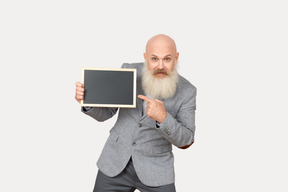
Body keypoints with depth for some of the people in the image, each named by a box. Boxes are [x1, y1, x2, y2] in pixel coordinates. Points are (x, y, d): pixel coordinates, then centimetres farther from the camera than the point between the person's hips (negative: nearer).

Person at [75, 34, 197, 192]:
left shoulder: (187, 91, -11)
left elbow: (185, 141, -12)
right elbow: (105, 113, 0)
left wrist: (163, 118, -30)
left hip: (155, 170, -1)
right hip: (116, 163, 2)